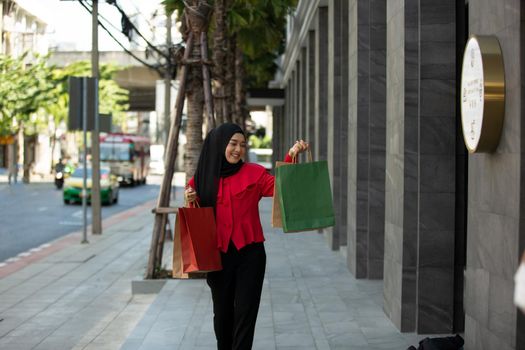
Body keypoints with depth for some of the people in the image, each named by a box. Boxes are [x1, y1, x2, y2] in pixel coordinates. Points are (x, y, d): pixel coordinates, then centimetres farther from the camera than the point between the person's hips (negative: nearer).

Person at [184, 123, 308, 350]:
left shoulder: (254, 173, 0)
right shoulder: (202, 178, 6)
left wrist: (291, 156, -24)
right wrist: (192, 201, -8)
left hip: (250, 253, -2)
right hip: (218, 255, 2)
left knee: (245, 314, -3)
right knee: (222, 312, 14)